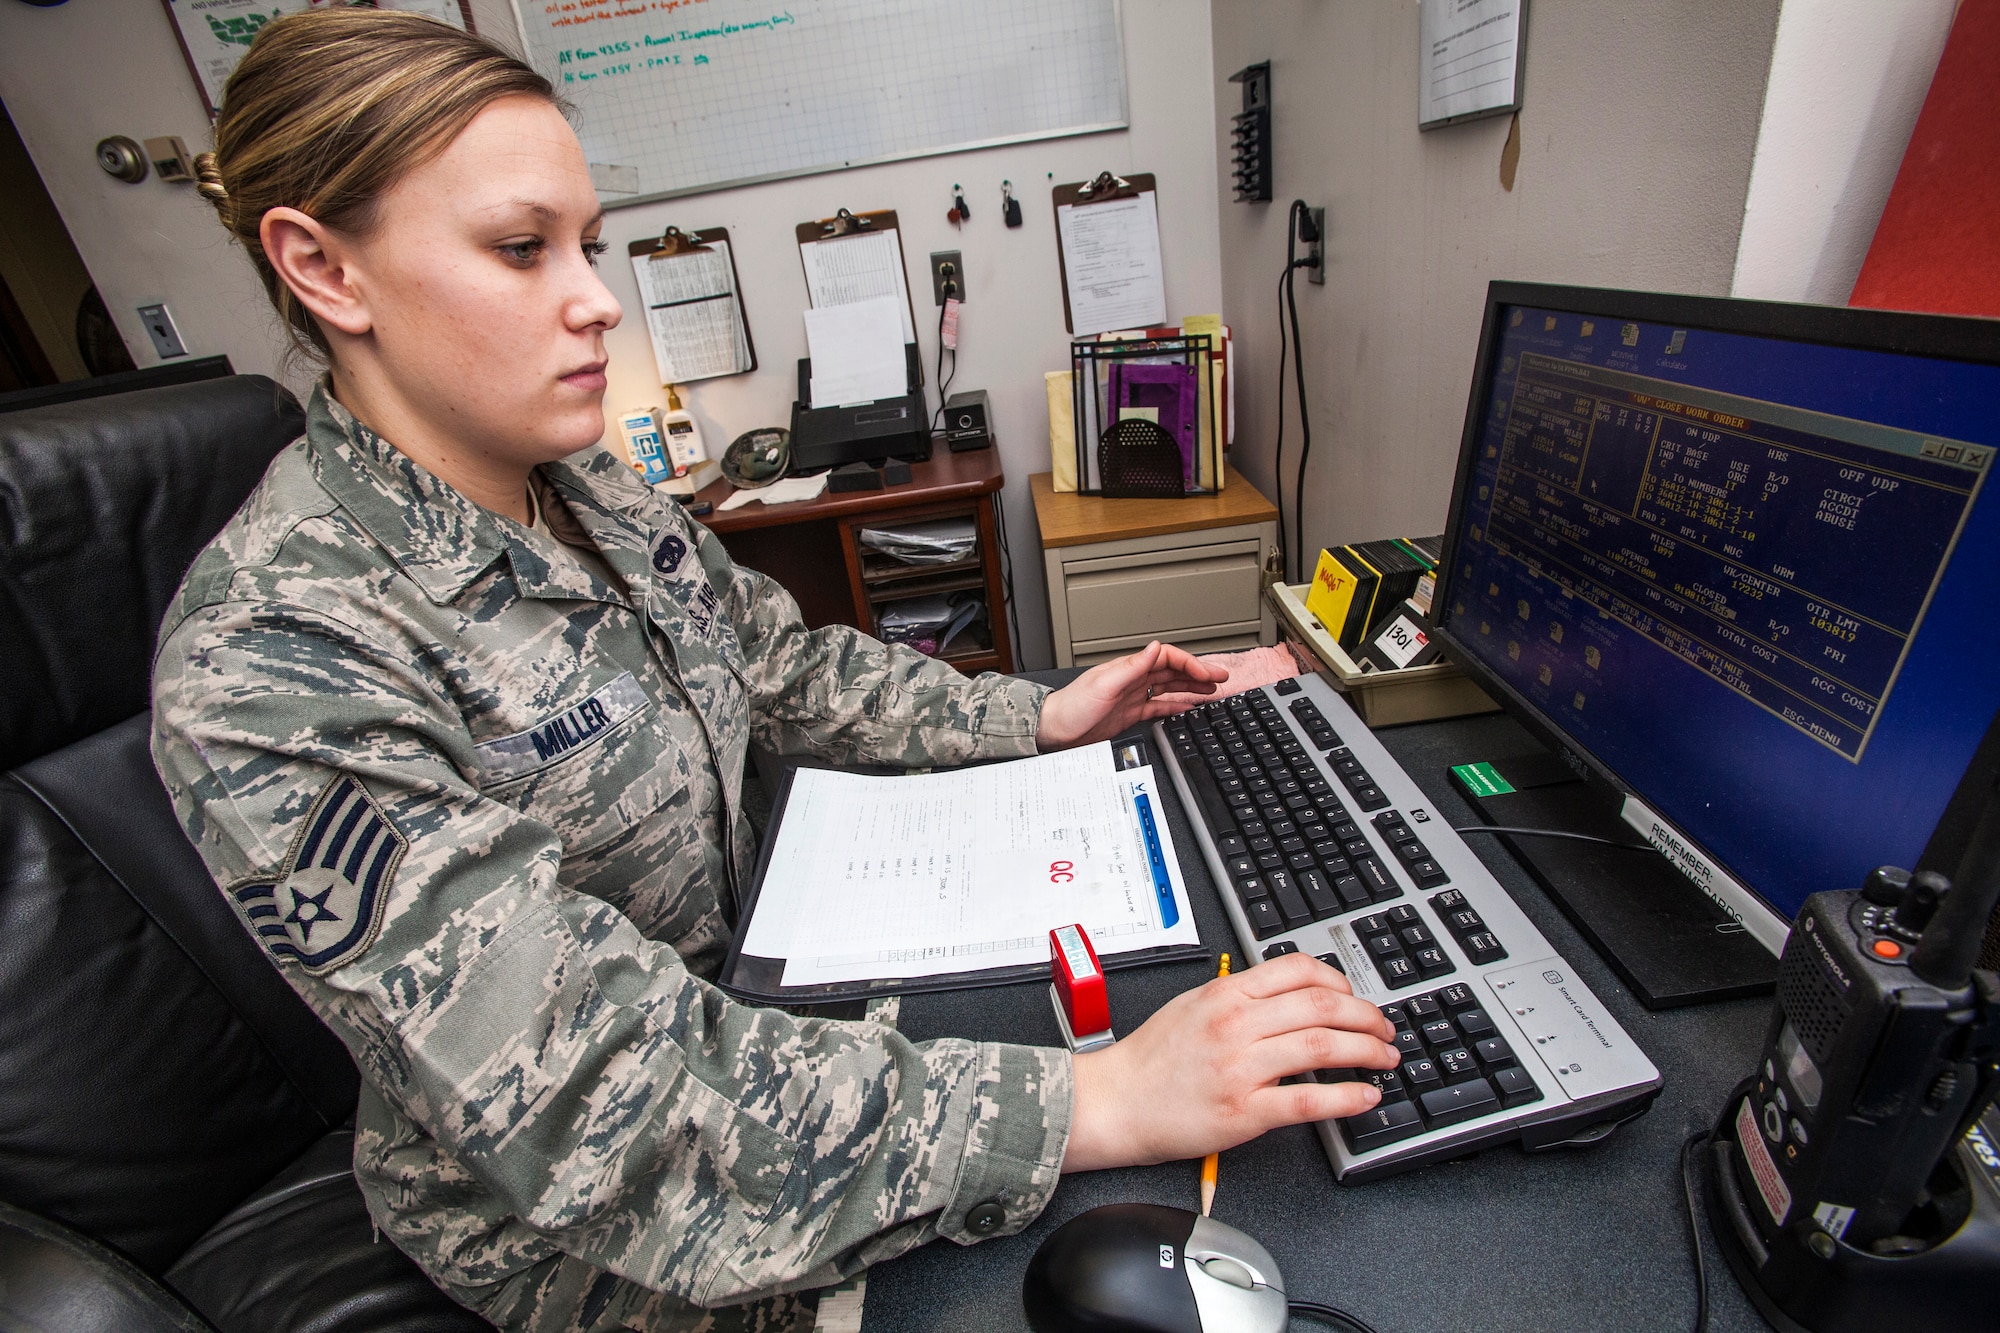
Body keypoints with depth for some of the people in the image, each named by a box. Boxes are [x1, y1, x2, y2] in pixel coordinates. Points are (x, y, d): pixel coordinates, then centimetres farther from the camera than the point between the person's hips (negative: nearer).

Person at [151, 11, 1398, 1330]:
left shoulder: (589, 488, -6)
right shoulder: (275, 662, -30)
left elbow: (788, 667, 4)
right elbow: (592, 1096, -34)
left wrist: (1040, 716, -3)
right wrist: (1090, 1104, -37)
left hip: (731, 976, 6)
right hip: (574, 1219, -5)